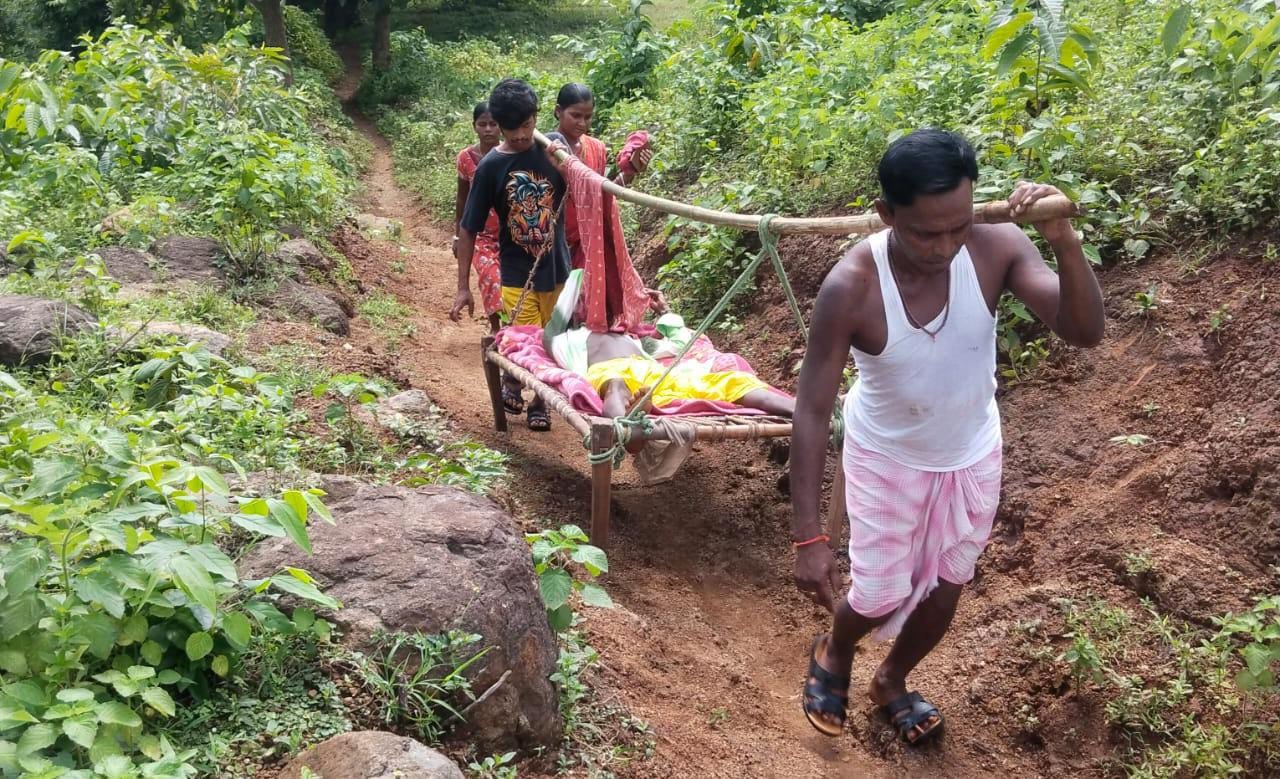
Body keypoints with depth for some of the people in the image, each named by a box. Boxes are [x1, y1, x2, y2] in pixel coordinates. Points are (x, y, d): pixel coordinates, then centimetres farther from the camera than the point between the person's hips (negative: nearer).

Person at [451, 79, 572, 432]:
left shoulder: (554, 148, -3)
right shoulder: (491, 166, -10)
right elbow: (468, 229, -6)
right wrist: (463, 287, -8)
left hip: (557, 269, 3)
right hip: (517, 274, -3)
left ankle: (540, 400, 35)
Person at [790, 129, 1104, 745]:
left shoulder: (997, 248, -24)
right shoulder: (850, 286, -31)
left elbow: (1084, 332, -29)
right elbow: (812, 409, -27)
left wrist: (1065, 242, -47)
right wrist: (807, 536, -29)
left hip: (971, 457, 3)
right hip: (887, 461, -3)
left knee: (944, 592, 19)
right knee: (882, 598, 5)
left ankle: (892, 681, 50)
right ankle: (833, 654, 43)